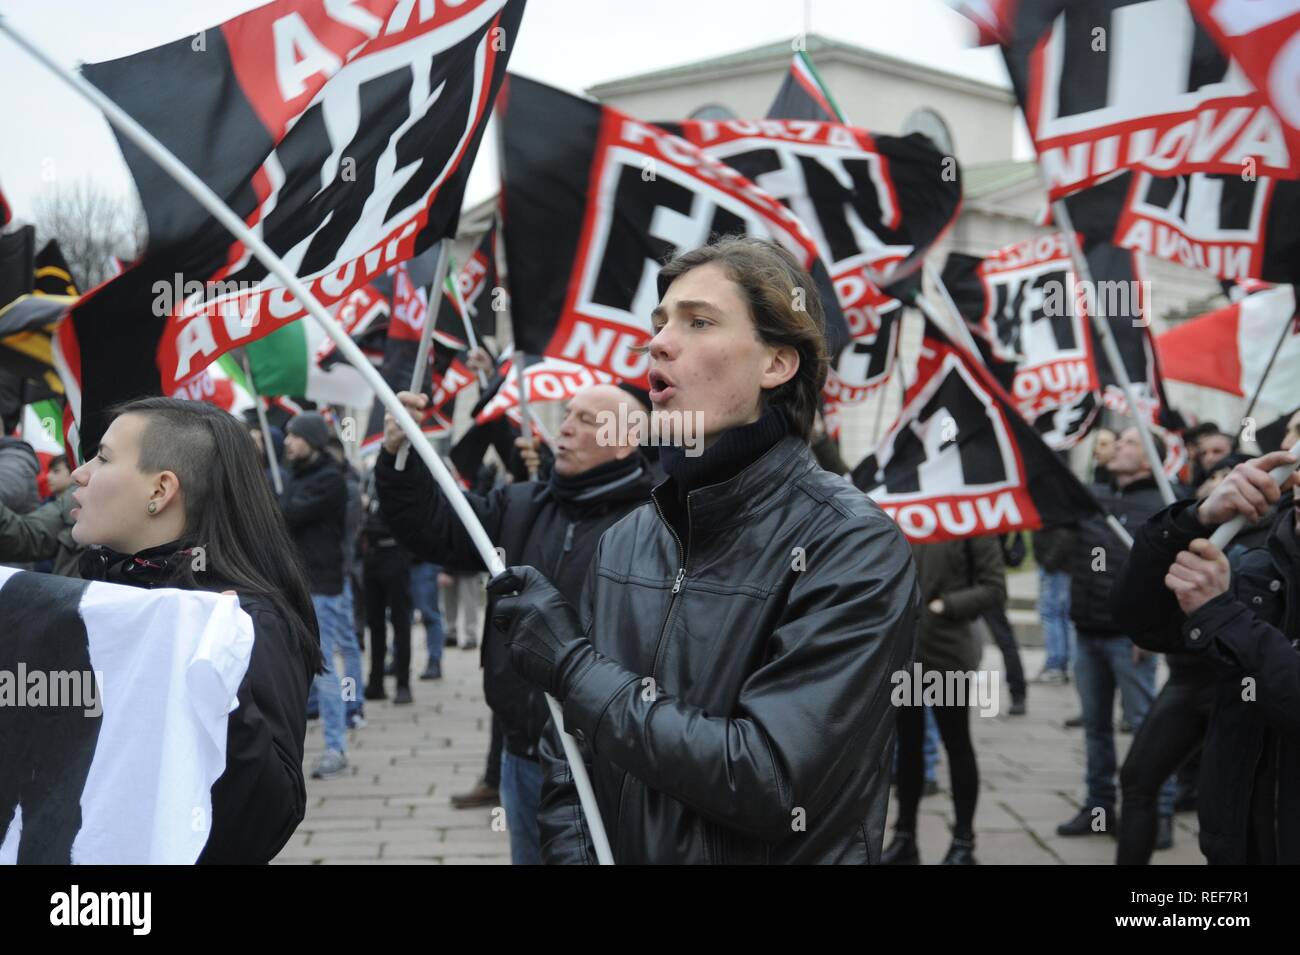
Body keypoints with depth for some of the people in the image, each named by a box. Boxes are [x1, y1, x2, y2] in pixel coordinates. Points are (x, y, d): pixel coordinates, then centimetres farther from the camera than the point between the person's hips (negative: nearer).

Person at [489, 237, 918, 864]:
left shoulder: (855, 548, -15)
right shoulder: (625, 540, 3)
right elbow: (569, 751, 8)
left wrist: (570, 662, -16)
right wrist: (570, 849, -9)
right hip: (617, 846, 5)